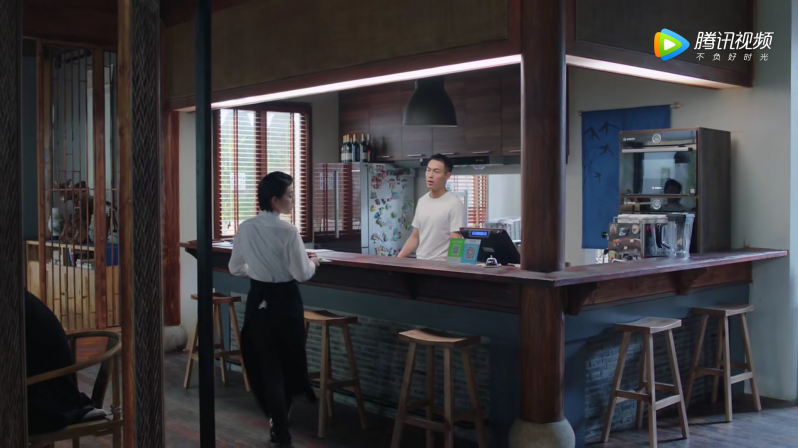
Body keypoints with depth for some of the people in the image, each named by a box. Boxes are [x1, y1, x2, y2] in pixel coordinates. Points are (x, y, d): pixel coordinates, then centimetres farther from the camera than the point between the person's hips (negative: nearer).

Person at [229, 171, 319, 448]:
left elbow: (235, 268, 7)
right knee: (288, 362, 18)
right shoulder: (288, 231, -18)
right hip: (285, 302, -4)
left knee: (266, 366, 13)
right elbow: (302, 274, -14)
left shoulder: (245, 229, -3)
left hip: (258, 301, 4)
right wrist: (312, 263, 7)